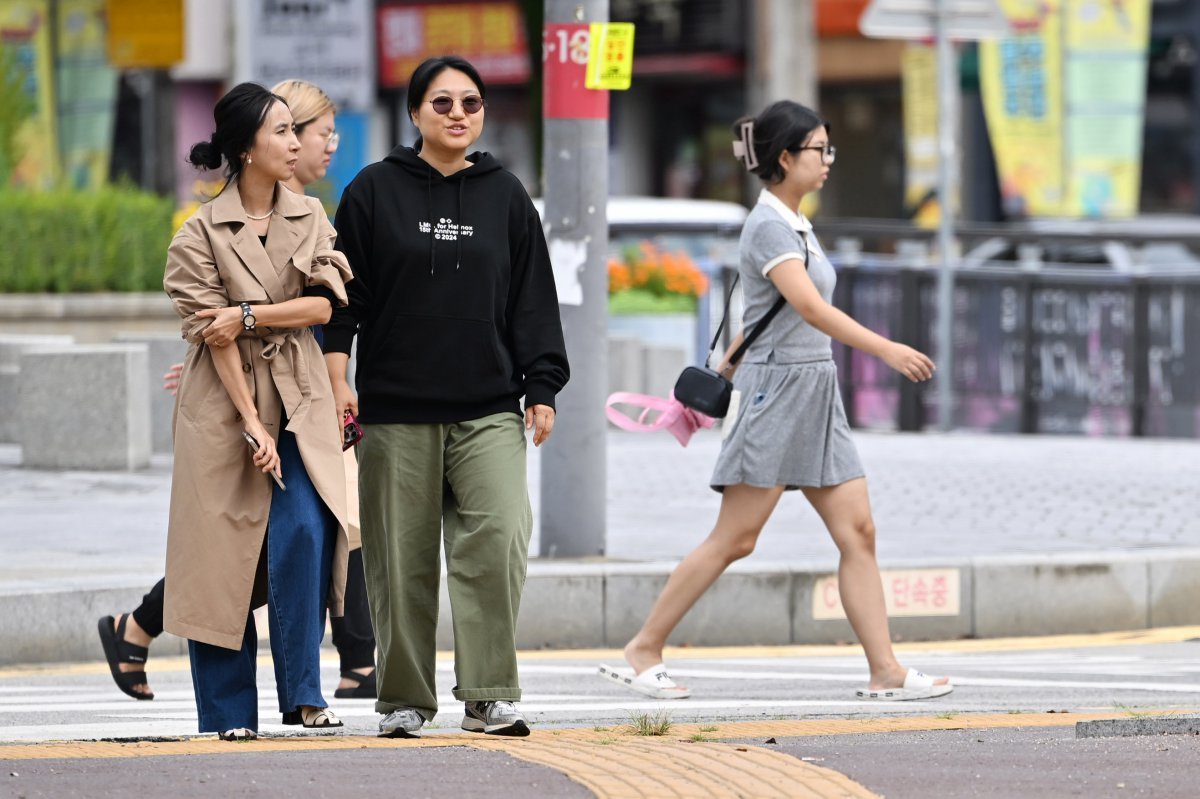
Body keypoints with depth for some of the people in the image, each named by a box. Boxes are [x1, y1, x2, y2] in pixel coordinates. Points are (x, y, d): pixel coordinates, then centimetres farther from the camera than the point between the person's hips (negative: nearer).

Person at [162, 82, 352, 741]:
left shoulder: (309, 218, 8)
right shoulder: (201, 234, -5)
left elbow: (327, 304, -2)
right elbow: (212, 332, -9)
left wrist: (249, 315, -15)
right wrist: (251, 422, -14)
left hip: (298, 402, 3)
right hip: (224, 403, -3)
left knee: (305, 532, -15)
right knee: (221, 552, -2)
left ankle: (303, 694, -8)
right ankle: (229, 712, 7)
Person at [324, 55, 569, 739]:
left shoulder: (505, 196, 10)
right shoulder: (375, 192, 5)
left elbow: (533, 300, 11)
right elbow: (344, 293, 5)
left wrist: (542, 389, 6)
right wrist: (338, 376, -3)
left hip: (488, 410, 1)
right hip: (396, 412, -1)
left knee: (499, 537, -15)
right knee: (403, 559, 2)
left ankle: (490, 695, -10)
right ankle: (405, 699, 12)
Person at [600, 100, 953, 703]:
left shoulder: (795, 224, 15)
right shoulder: (768, 227, -14)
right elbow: (810, 308, -28)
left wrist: (725, 369, 34)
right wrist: (886, 349, -35)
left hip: (815, 395, 9)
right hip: (774, 392, -9)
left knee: (857, 533, 0)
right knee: (734, 540, -5)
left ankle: (886, 673, -2)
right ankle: (643, 650, 5)